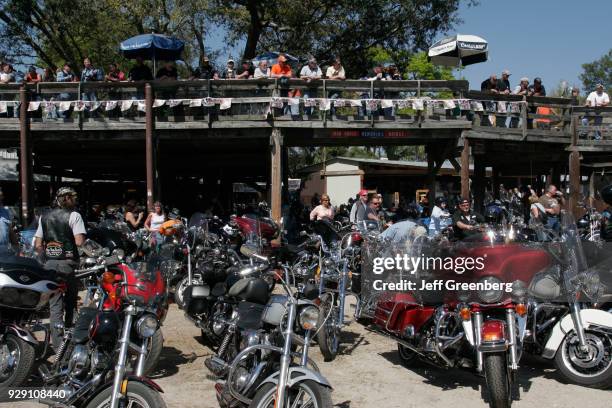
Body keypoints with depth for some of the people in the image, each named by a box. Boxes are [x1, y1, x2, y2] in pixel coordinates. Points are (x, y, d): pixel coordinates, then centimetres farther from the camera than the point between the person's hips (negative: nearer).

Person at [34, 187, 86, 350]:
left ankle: (58, 342, 0)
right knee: (70, 300, 15)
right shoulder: (73, 215, -6)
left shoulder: (44, 217, 11)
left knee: (55, 303, 4)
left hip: (50, 263, 4)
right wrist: (84, 238, 5)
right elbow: (79, 241, -17)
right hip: (68, 263, -4)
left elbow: (37, 245, 8)